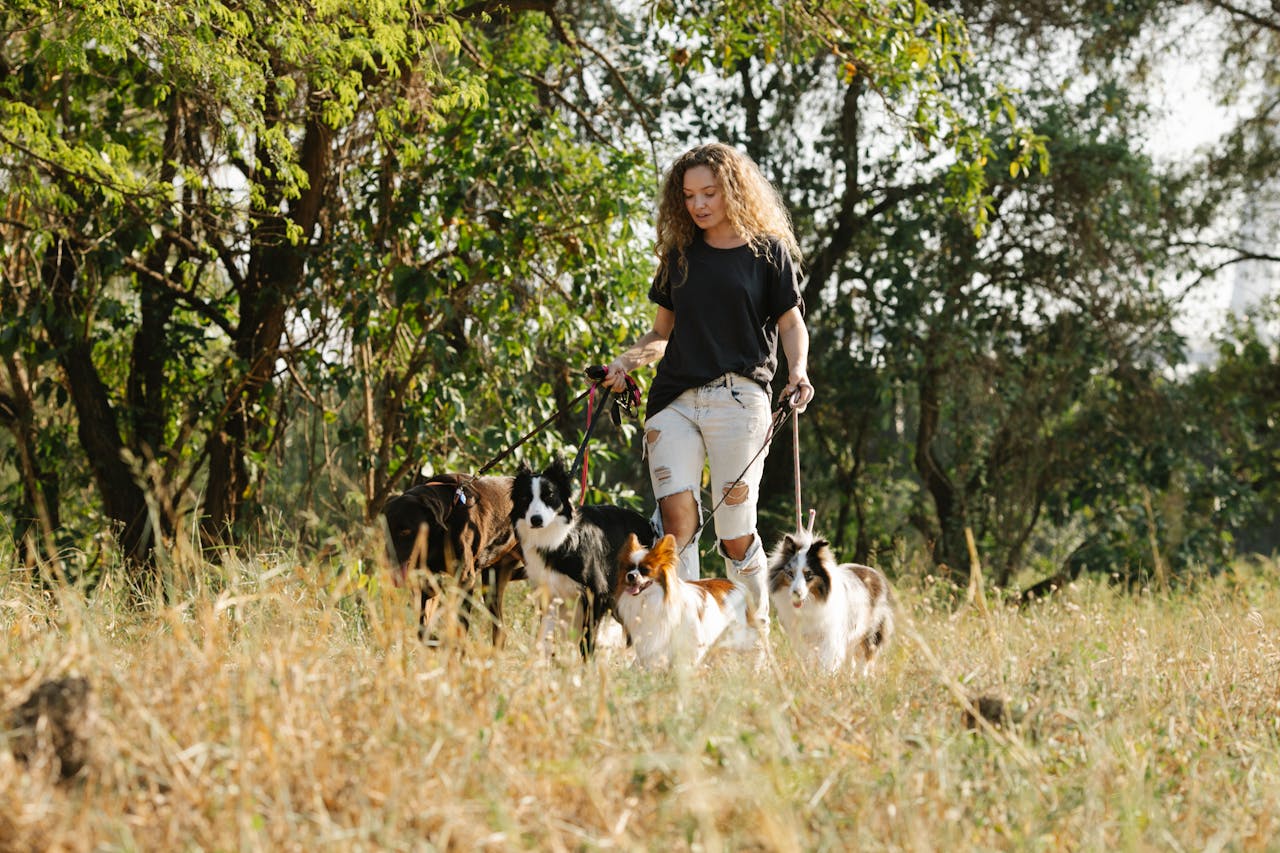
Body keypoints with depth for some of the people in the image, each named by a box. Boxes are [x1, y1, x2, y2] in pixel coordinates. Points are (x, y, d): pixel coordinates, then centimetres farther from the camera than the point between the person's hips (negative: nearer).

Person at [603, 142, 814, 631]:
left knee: (735, 532, -4)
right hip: (674, 398, 3)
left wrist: (798, 370, -13)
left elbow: (791, 322, 6)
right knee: (676, 513, -15)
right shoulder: (680, 255, 18)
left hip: (738, 395, -3)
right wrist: (626, 362, 4)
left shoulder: (768, 251, 7)